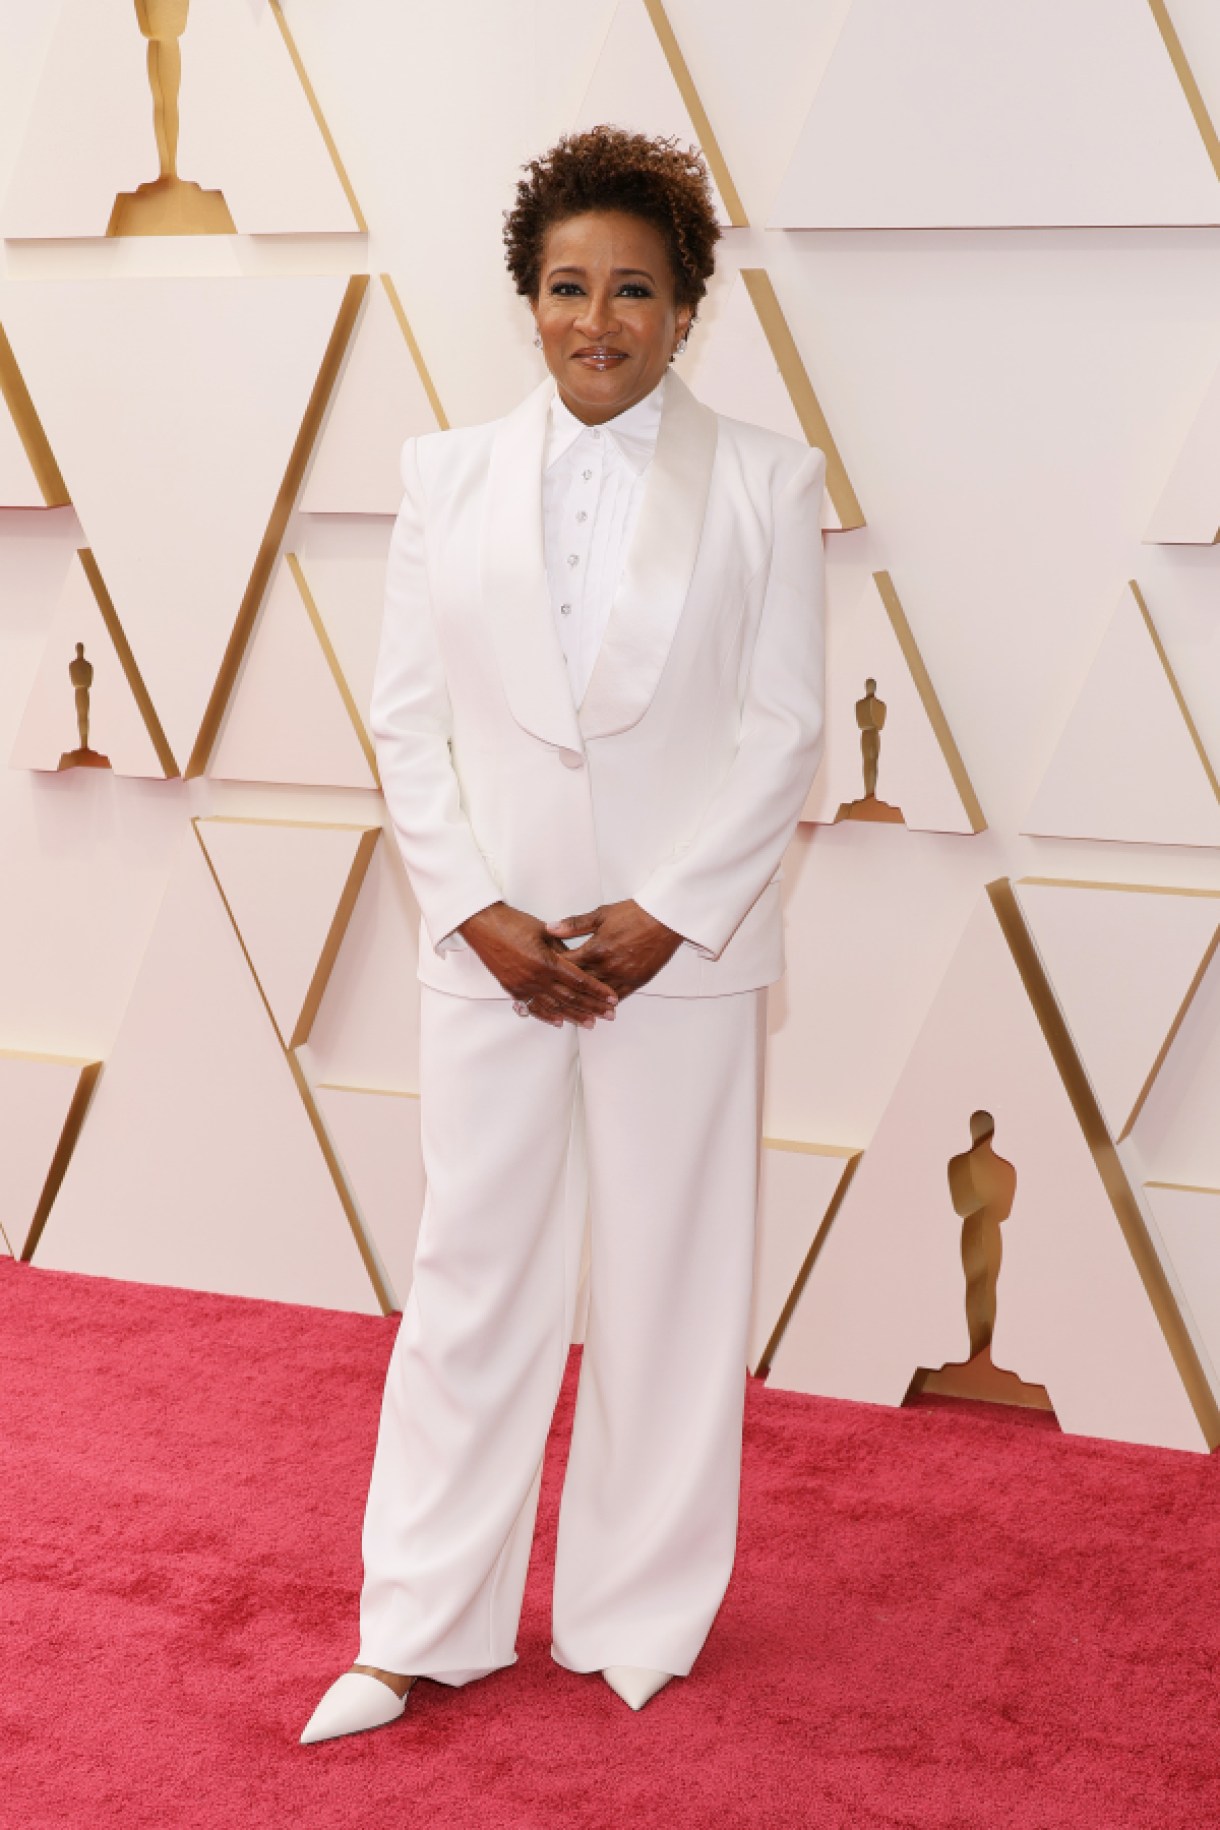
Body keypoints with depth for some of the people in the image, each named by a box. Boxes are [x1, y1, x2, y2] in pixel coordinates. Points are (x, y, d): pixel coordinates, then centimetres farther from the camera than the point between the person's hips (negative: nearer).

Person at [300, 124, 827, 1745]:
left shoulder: (764, 480, 0)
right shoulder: (449, 473, 5)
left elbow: (785, 729, -3)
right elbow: (407, 716, 3)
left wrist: (666, 918, -11)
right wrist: (480, 913, -8)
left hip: (683, 944, -1)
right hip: (493, 940, 2)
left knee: (668, 1286, 7)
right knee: (471, 1276, 6)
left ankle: (642, 1620, 23)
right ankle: (424, 1633, 17)